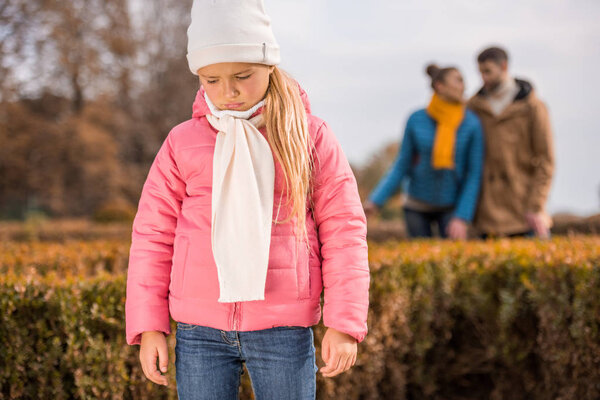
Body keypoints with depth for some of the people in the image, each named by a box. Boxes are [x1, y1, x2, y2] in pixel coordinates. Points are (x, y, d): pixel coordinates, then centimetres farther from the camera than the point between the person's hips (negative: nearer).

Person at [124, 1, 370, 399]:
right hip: (200, 332, 1)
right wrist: (149, 327, 2)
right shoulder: (182, 143, 5)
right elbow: (153, 235, 7)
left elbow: (344, 233, 2)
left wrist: (345, 324, -3)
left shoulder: (311, 138, 2)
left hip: (284, 330, -1)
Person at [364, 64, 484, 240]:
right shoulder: (416, 120, -10)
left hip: (451, 204, -1)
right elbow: (402, 166, -4)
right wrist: (376, 200, -14)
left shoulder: (472, 124, -12)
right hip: (418, 205, 1)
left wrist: (462, 218, -17)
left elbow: (474, 174, -10)